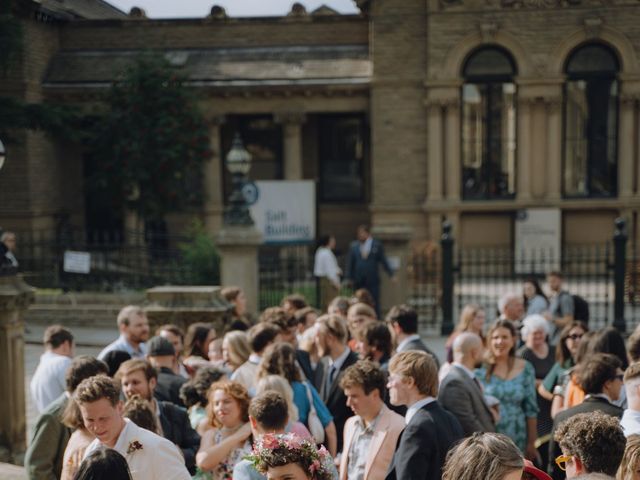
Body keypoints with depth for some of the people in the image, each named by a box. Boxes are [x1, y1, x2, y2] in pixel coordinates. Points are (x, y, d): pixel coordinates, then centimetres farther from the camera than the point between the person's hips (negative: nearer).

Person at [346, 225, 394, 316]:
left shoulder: (377, 245, 2)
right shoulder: (353, 246, 5)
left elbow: (383, 260, 3)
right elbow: (350, 263, 8)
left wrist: (391, 274, -2)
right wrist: (349, 277, 4)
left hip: (372, 281, -1)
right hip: (358, 281, 2)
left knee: (375, 304, -1)